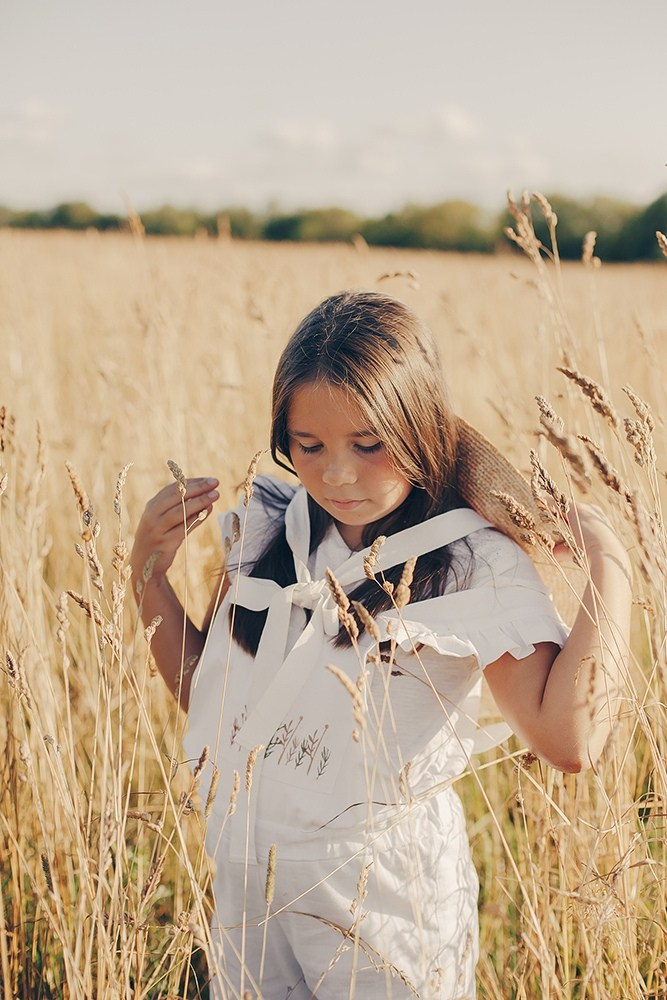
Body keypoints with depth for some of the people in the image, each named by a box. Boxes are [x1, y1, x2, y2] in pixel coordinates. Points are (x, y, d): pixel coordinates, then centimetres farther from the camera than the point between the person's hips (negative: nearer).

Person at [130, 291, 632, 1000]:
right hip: (247, 872, 5)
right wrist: (149, 574, -1)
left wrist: (609, 566, -27)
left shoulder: (475, 563, -16)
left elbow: (569, 741, -28)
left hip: (384, 891, -4)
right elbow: (203, 693, 9)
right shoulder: (266, 529, -1)